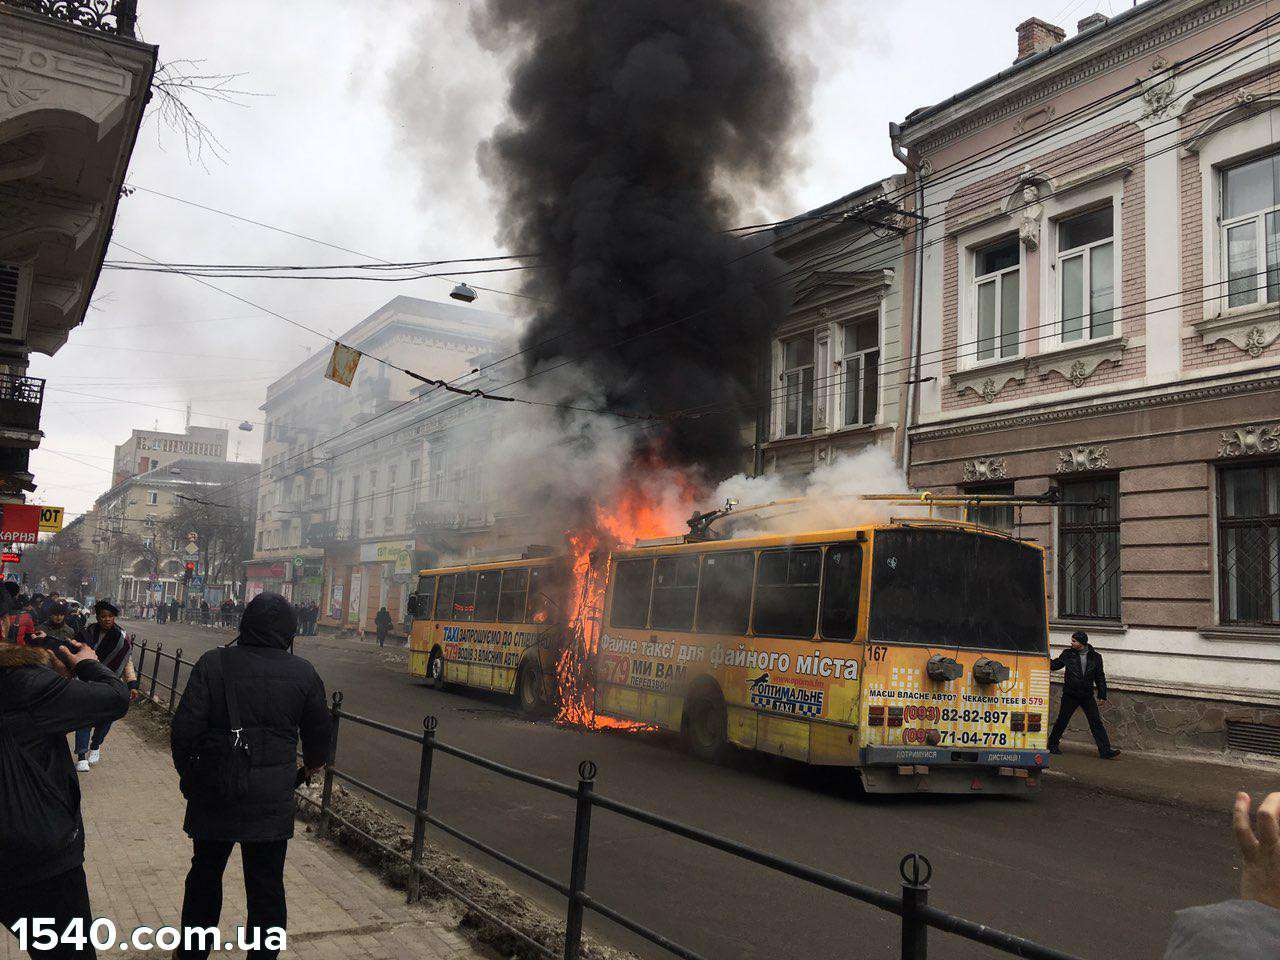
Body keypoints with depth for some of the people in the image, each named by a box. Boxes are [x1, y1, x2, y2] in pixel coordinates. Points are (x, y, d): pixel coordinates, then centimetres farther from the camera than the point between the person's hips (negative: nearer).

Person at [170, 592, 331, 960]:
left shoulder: (213, 664, -9)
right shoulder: (304, 674, -5)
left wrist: (188, 775, 8)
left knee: (205, 875, 21)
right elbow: (318, 736, 6)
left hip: (214, 798, 1)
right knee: (267, 888, 11)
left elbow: (183, 732, -11)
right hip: (272, 802, 0)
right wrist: (310, 767, 27)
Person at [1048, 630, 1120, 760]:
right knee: (1062, 720, 3)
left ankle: (1105, 750, -2)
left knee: (1096, 722, -3)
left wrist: (1102, 695, 7)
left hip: (1087, 696, 1)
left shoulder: (1095, 657, 3)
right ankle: (1052, 744, 19)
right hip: (1070, 695, -1)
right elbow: (1054, 664, 13)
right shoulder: (1068, 654, 0)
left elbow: (1100, 677, 9)